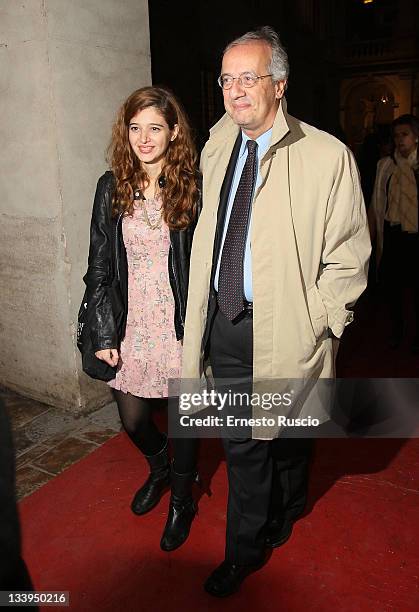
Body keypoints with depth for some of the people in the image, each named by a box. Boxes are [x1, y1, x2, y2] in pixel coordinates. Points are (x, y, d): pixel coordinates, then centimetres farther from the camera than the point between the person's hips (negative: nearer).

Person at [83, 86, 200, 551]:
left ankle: (182, 500, 40)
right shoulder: (111, 187, 0)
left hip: (180, 323, -3)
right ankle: (159, 469, 50)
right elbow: (98, 267, 2)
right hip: (131, 324, 3)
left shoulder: (193, 187, -8)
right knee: (133, 419, 15)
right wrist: (103, 333, -2)